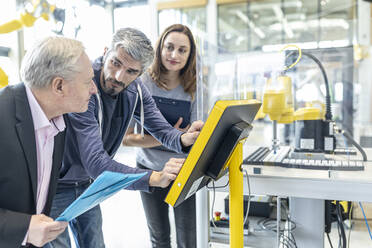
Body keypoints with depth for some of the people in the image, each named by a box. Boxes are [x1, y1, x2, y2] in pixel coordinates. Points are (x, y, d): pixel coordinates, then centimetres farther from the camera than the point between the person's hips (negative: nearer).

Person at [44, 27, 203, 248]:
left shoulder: (134, 90, -9)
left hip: (86, 184, 6)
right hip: (56, 187, -6)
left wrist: (184, 138, -31)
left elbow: (163, 130, -6)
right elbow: (95, 162, -37)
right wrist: (154, 178, -50)